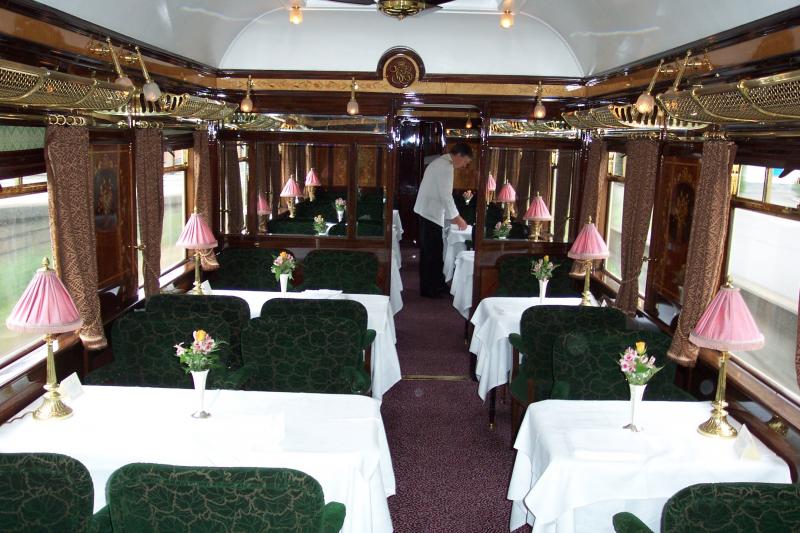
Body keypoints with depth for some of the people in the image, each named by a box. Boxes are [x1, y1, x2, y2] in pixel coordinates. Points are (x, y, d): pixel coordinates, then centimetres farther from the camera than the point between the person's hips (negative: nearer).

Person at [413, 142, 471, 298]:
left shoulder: (441, 162, 16)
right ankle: (429, 289, 5)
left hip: (428, 212, 10)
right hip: (431, 213, -10)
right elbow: (446, 196, -20)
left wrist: (452, 217, 19)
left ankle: (436, 285, 22)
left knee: (432, 250, 14)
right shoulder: (446, 166, -17)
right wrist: (457, 218, -11)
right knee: (432, 252, -3)